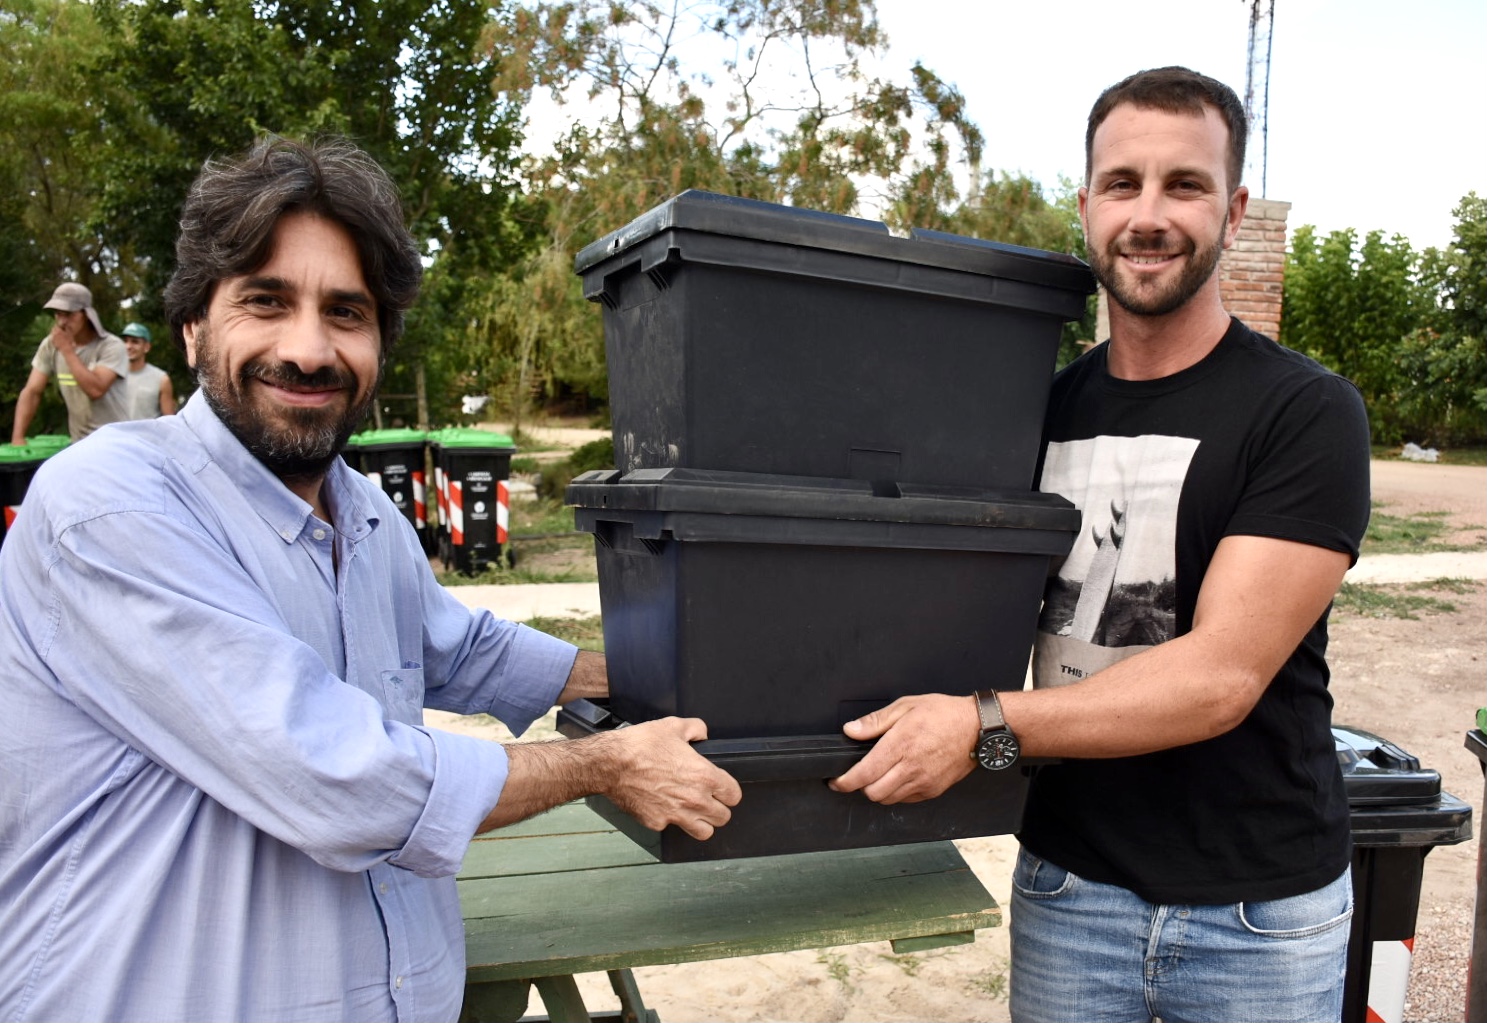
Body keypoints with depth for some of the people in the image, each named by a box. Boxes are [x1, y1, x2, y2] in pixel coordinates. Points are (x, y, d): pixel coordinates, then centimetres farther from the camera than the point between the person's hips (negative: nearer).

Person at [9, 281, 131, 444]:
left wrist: (67, 349, -19)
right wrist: (18, 437, -11)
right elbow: (32, 391, 1)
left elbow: (96, 389, -26)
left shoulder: (111, 346, -13)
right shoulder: (50, 345, 2)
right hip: (79, 444, 5)